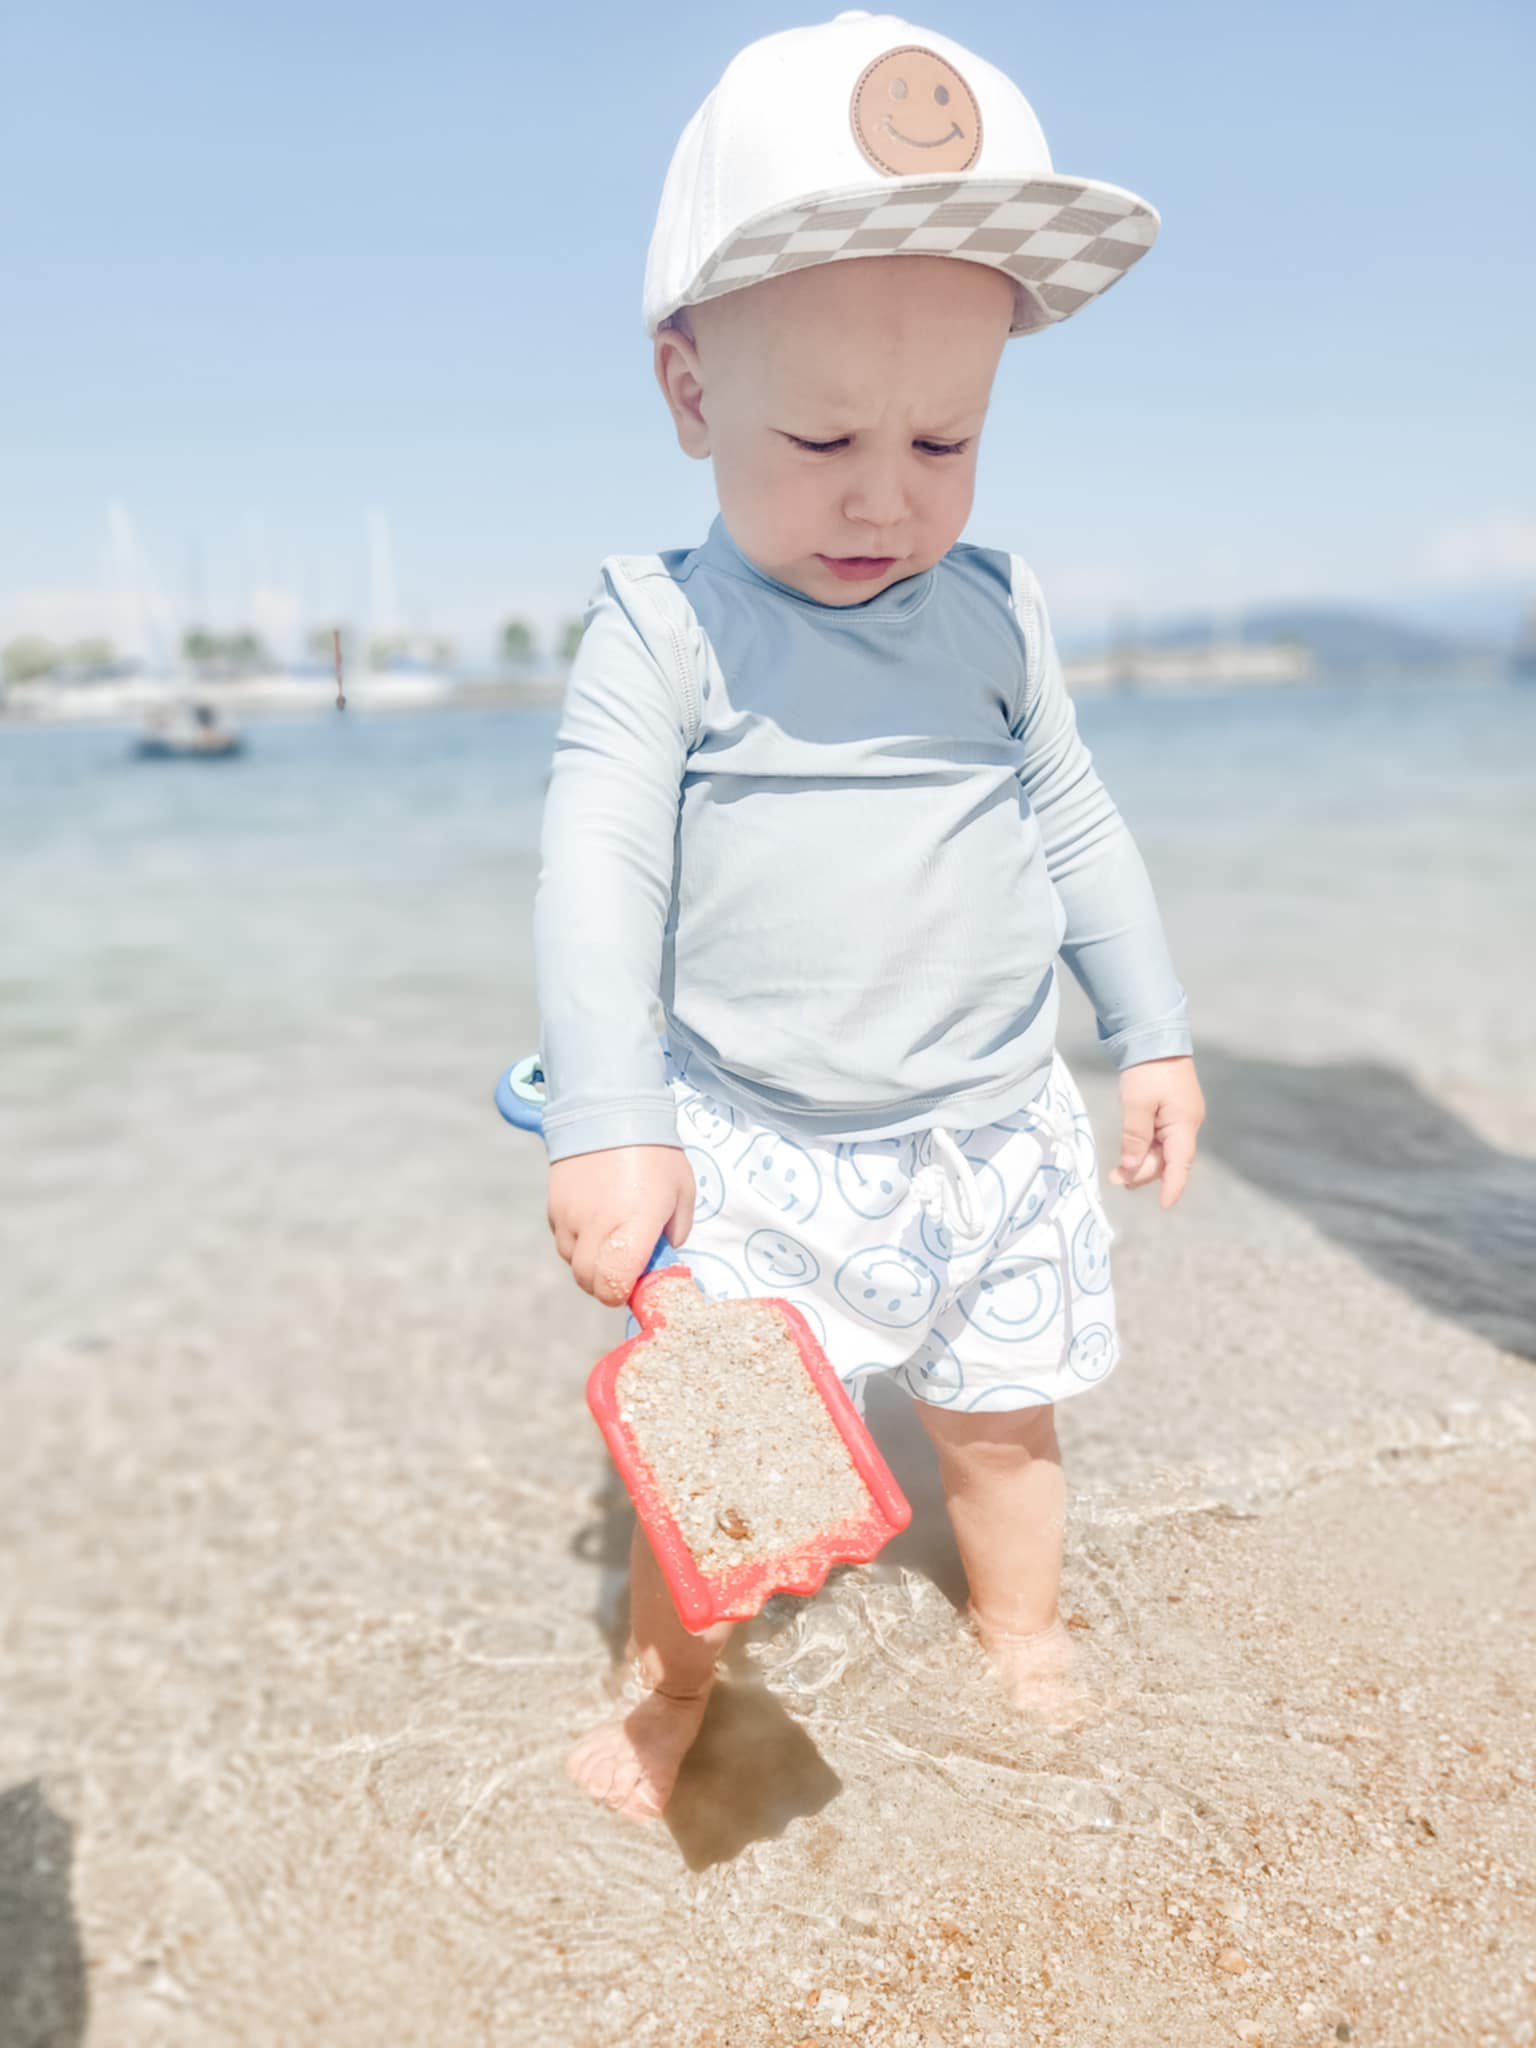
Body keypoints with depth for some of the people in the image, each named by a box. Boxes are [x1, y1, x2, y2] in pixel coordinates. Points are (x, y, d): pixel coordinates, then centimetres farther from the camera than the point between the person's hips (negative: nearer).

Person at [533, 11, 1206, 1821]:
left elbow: (1075, 827, 11)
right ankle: (673, 1682, 33)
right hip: (753, 1151, -3)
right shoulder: (659, 628, -10)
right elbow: (596, 876, -15)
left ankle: (1022, 1638, 46)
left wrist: (1151, 1035, 12)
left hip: (996, 1133, 4)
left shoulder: (994, 610, 2)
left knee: (1002, 1415, 18)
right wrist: (608, 1123, -24)